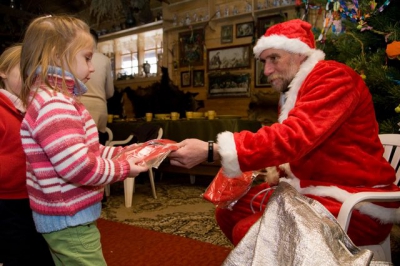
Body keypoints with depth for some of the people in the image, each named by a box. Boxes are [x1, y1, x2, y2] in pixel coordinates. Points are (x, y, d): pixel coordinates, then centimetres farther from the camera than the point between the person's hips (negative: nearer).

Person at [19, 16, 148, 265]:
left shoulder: (58, 101, 9)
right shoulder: (54, 106, -26)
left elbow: (87, 150, 13)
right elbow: (77, 167, -32)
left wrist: (121, 153, 1)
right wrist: (123, 168, -18)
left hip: (67, 216, 11)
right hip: (69, 220, -11)